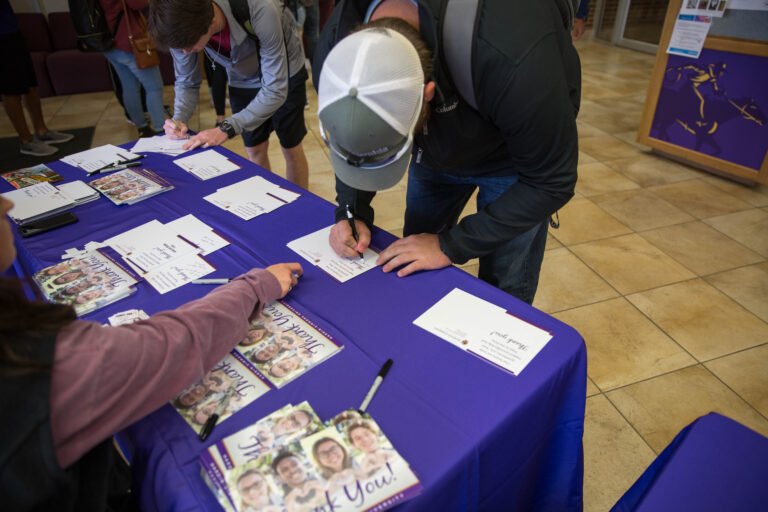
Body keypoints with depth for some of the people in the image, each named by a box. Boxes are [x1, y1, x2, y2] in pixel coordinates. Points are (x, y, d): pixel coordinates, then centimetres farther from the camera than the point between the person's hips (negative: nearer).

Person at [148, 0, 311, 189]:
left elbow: (275, 90, -36)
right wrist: (179, 118, -27)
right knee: (255, 151, 9)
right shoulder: (183, 25, -25)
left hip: (284, 77, -3)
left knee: (291, 149, 6)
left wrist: (226, 128, -41)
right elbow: (186, 81, -8)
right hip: (242, 82, 4)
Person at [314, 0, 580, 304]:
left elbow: (550, 180, -28)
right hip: (437, 148, 4)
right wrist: (352, 211, -22)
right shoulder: (335, 46, -28)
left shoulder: (509, 57, -44)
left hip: (514, 153, -3)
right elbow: (349, 139, -6)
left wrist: (451, 245, -28)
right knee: (411, 274, 14)